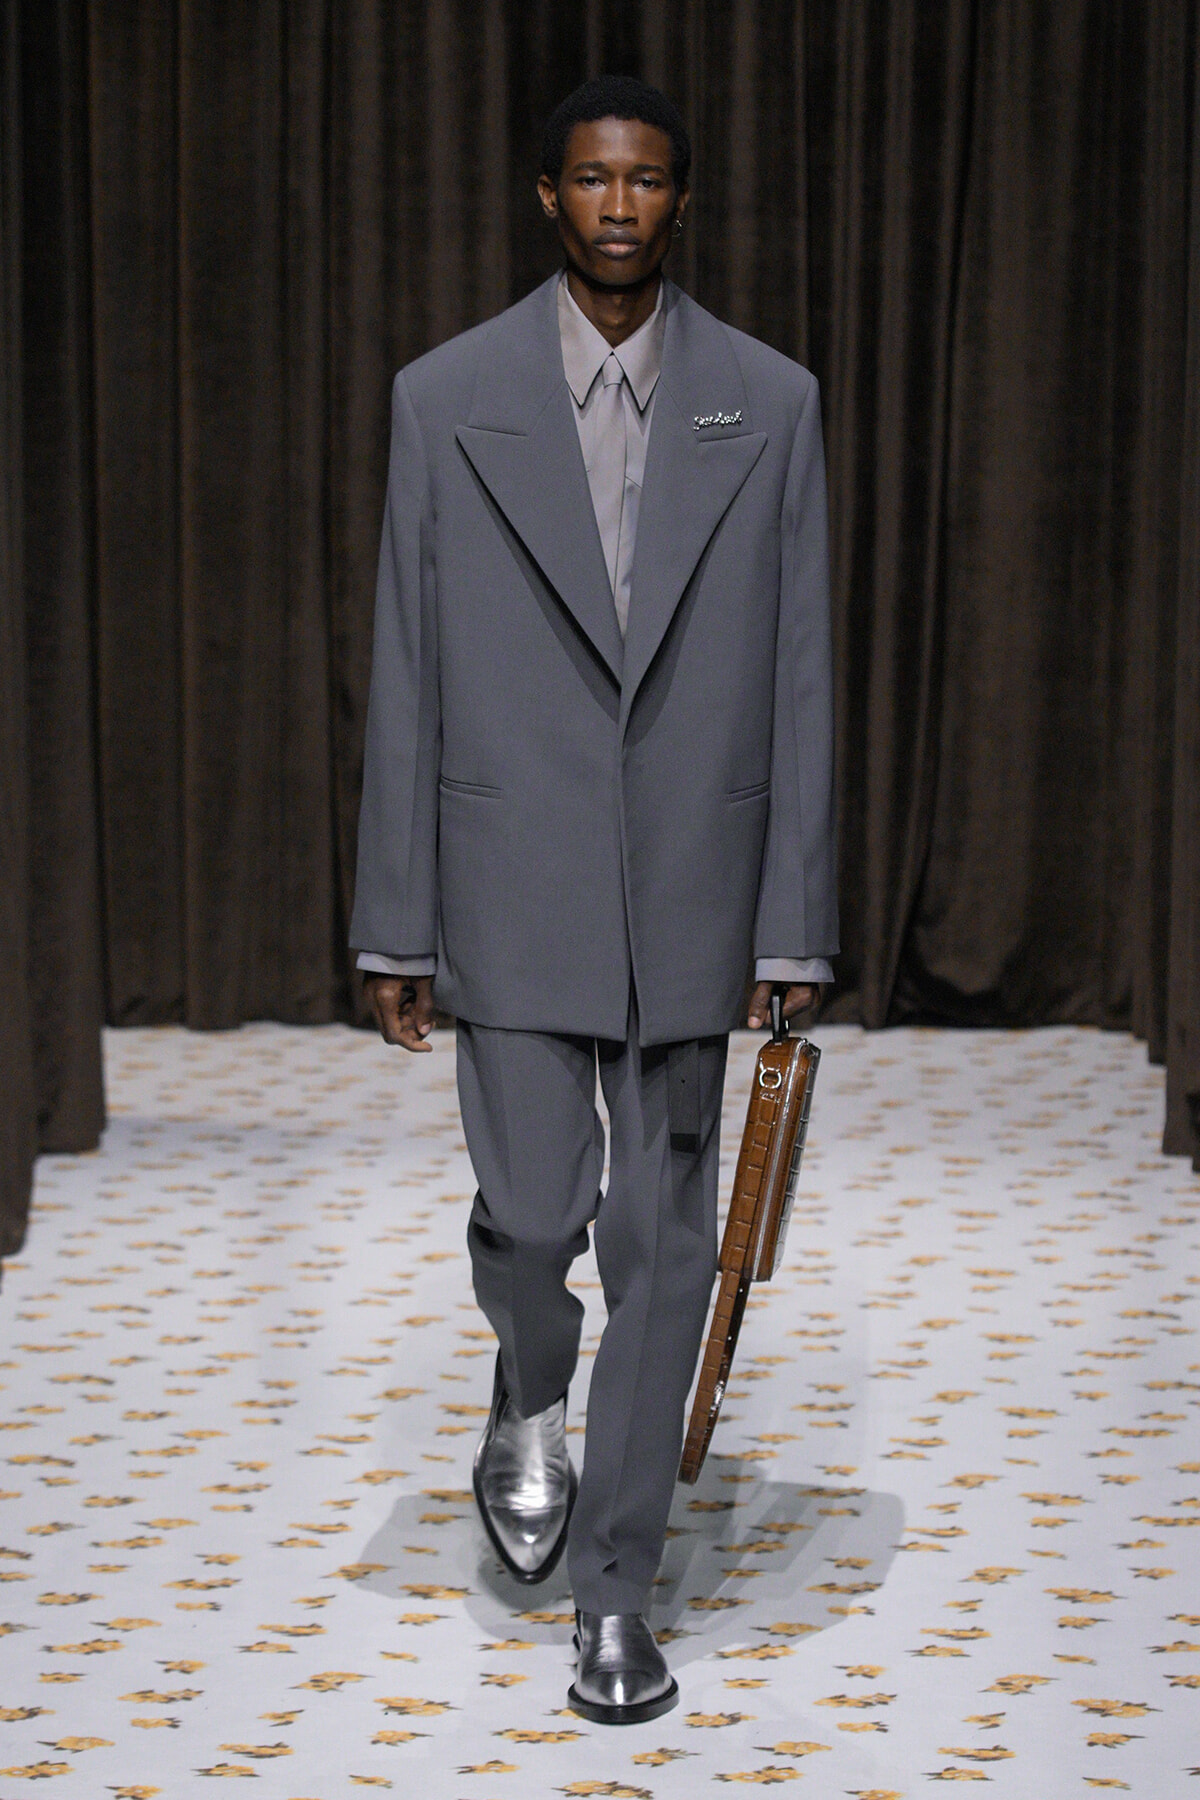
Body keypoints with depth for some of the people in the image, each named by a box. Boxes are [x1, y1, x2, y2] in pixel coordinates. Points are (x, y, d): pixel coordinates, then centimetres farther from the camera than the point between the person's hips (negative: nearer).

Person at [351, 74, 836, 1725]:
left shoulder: (770, 405, 2)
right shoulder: (448, 399, 0)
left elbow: (798, 680, 2)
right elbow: (406, 678, 1)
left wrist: (792, 926, -2)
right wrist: (397, 922, 0)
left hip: (690, 887, 1)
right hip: (516, 885, -1)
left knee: (662, 1241, 4)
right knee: (530, 1210, -3)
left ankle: (616, 1587, 16)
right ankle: (531, 1401, 32)